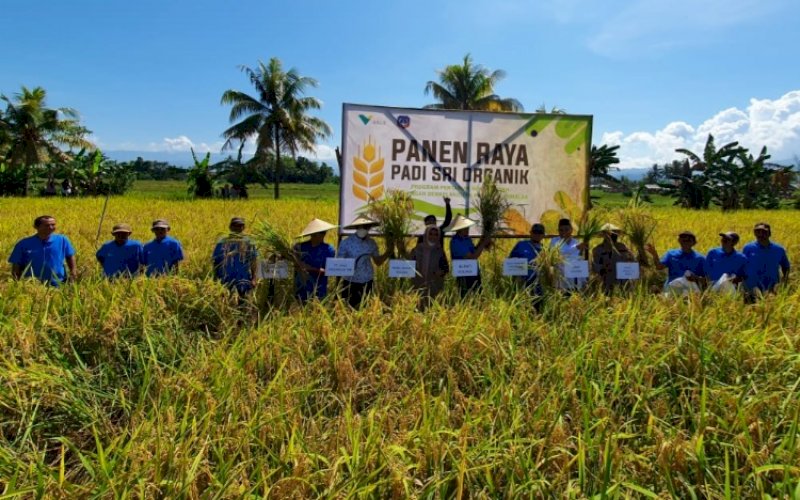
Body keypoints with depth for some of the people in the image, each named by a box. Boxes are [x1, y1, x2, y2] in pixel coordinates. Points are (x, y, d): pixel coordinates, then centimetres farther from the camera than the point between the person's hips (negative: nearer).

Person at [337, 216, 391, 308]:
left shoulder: (371, 243, 1)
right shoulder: (346, 242, -9)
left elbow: (378, 262, 9)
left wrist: (388, 251, -5)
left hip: (367, 283, 3)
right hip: (350, 283, -3)